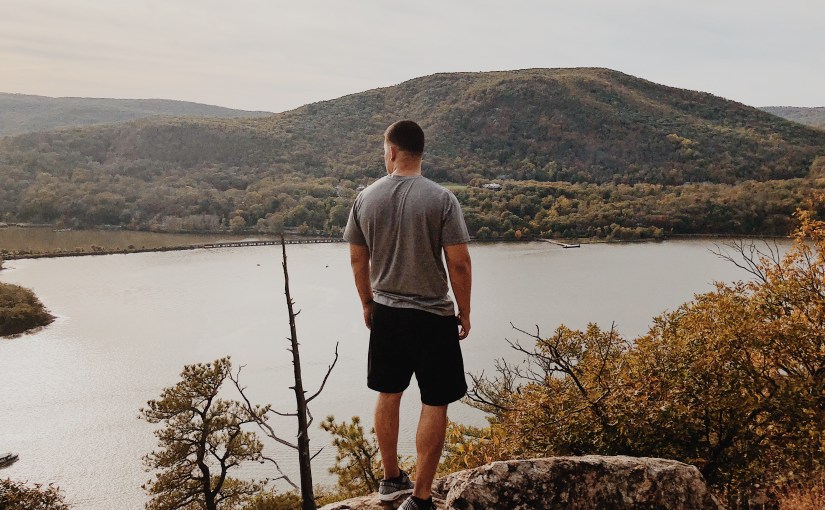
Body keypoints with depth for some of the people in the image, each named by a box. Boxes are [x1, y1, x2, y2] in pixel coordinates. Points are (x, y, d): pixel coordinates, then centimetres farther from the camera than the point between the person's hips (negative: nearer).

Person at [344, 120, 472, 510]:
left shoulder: (366, 198, -3)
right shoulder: (441, 199, -14)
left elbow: (358, 260, 6)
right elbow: (459, 263, -14)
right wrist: (464, 312, 0)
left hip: (385, 313, 5)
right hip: (433, 315, -4)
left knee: (388, 396, 19)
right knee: (434, 404, 5)